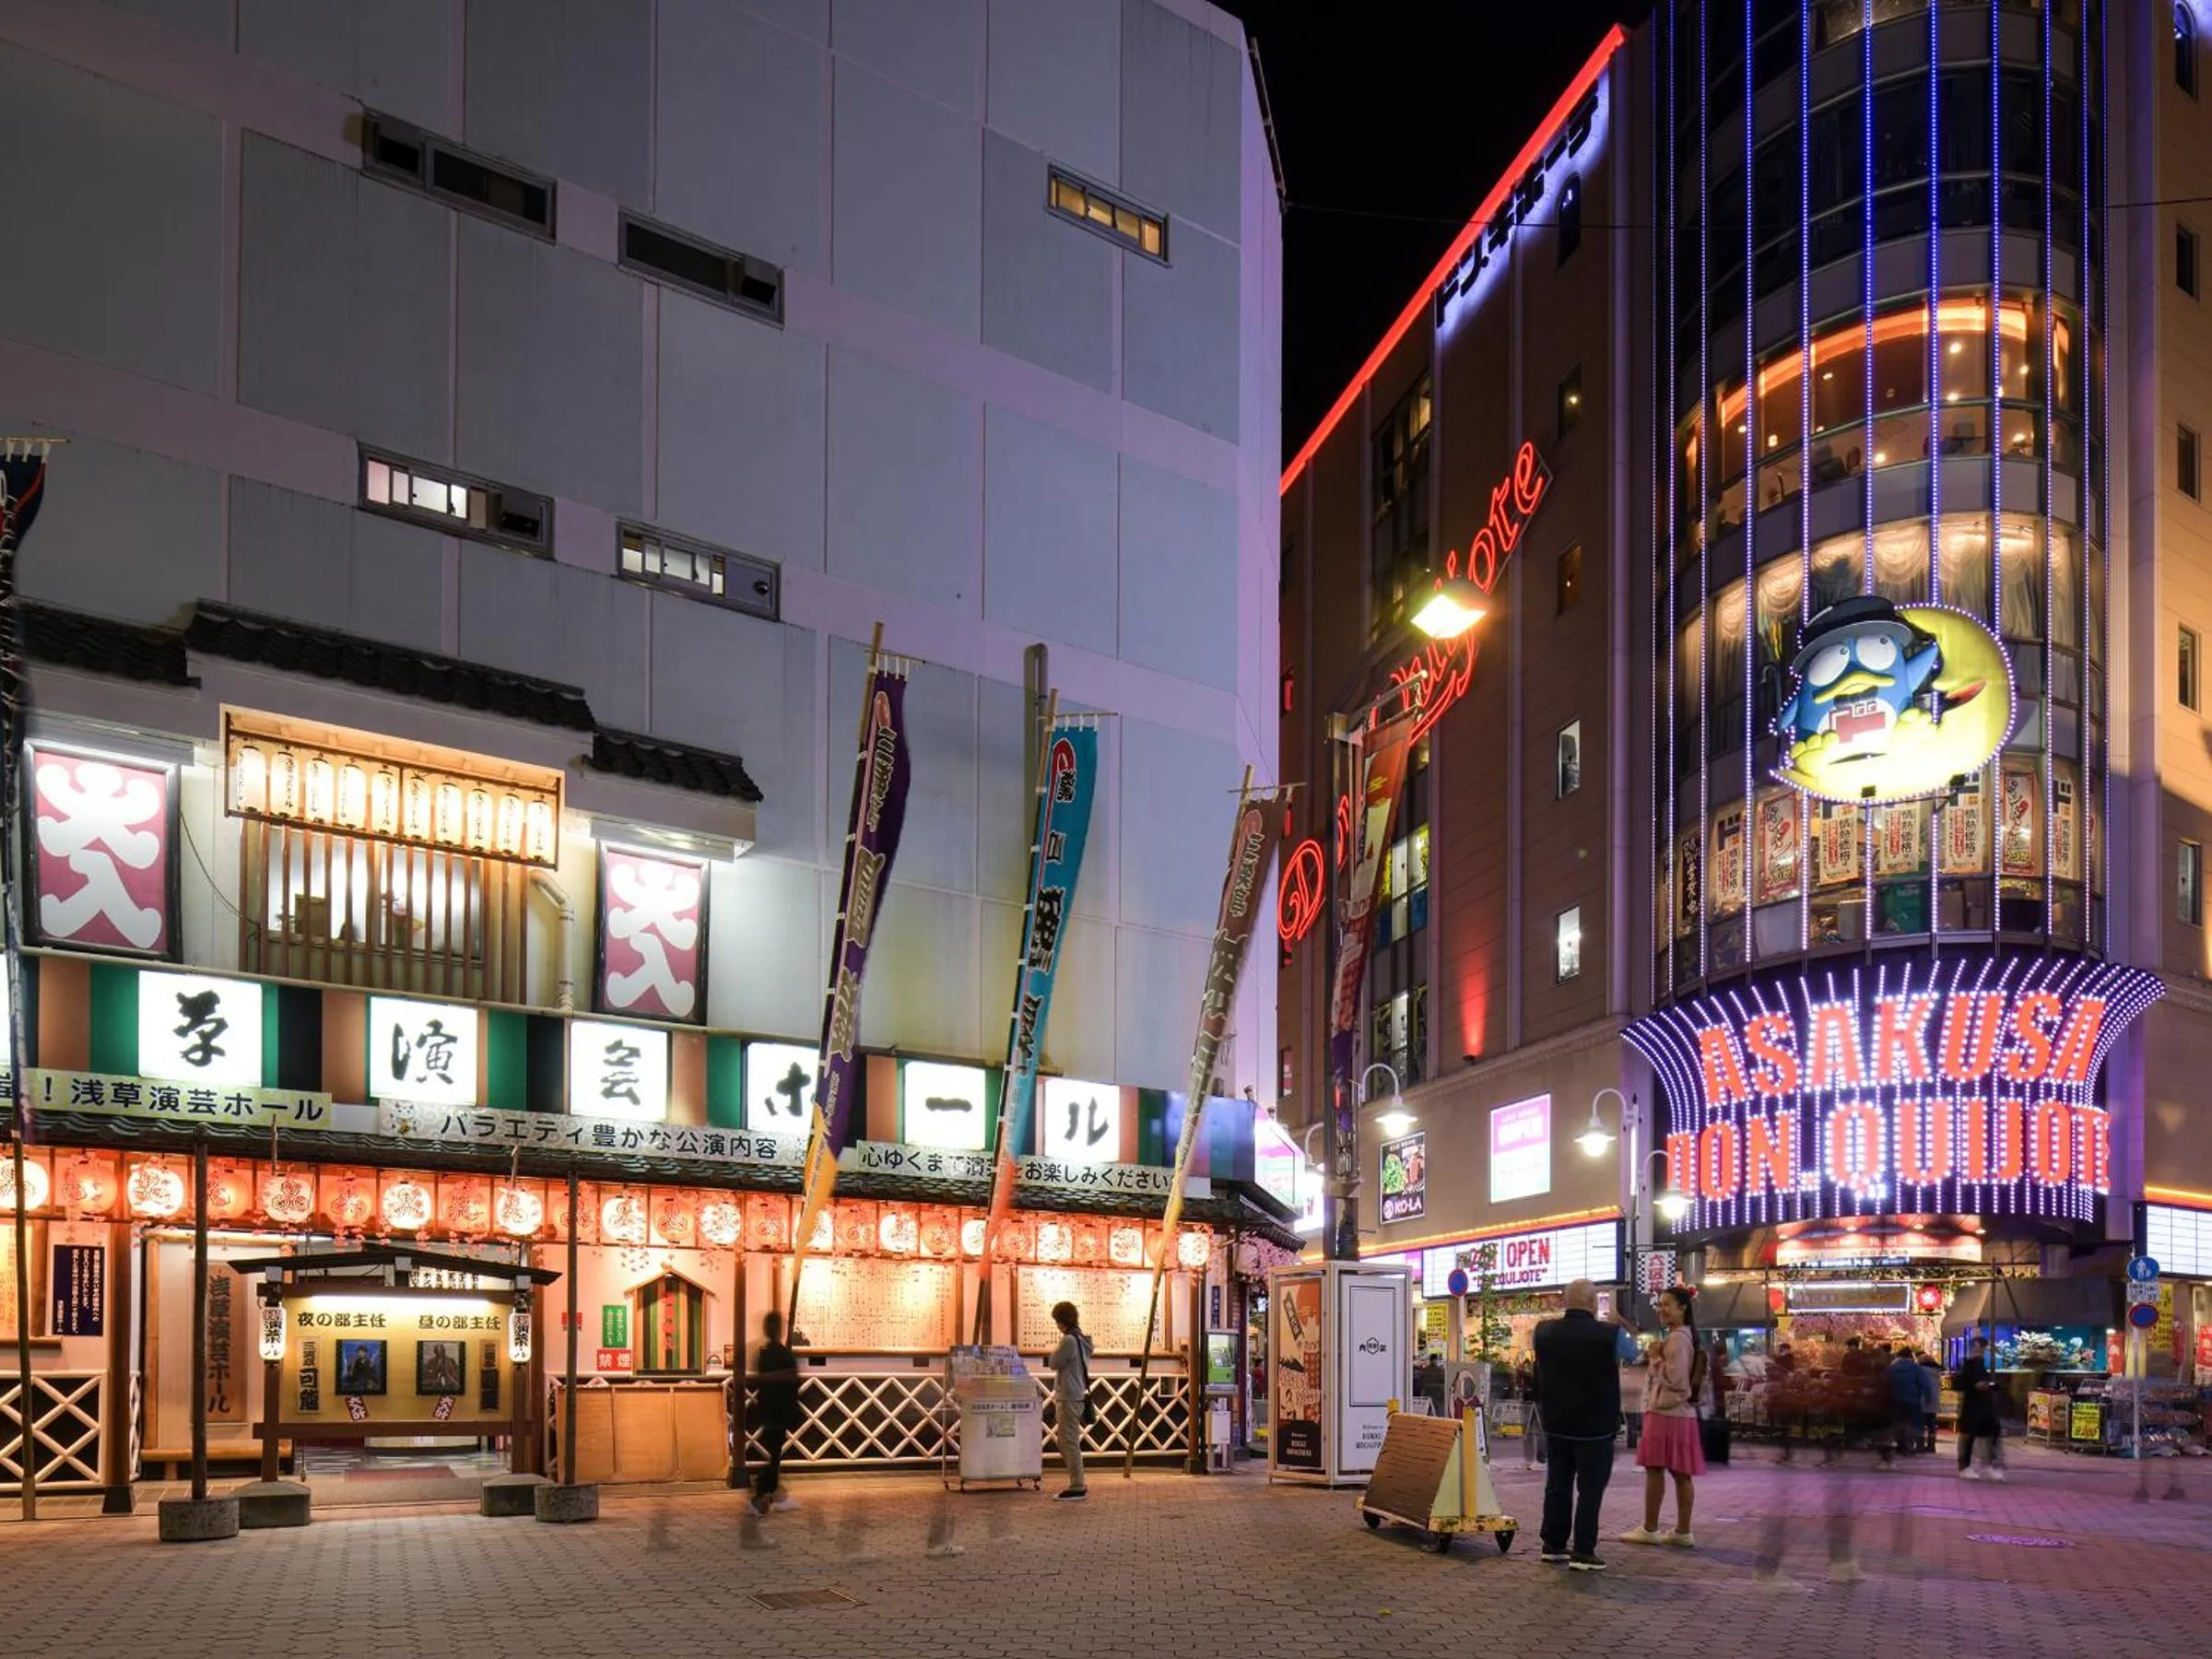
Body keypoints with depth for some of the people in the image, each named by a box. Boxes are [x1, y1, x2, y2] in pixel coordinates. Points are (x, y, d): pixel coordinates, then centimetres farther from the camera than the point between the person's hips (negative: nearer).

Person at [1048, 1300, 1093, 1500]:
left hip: (1069, 1399, -10)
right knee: (1067, 1443, 16)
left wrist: (1056, 1350, 3)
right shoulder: (1082, 1340, 13)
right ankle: (1078, 1485, 19)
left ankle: (1077, 1488, -3)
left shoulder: (1069, 1341, -17)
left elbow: (1053, 1363, -11)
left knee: (1070, 1443, -5)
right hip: (1078, 1396, 10)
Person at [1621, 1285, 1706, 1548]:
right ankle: (1683, 1531, 8)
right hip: (1682, 1413, 10)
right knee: (1681, 1473, 7)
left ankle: (1650, 1529, -2)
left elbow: (1675, 1379, -20)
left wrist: (1656, 1360, -9)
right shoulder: (1684, 1336, 18)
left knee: (1654, 1469, -5)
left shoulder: (1676, 1339, -15)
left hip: (1665, 1412, -10)